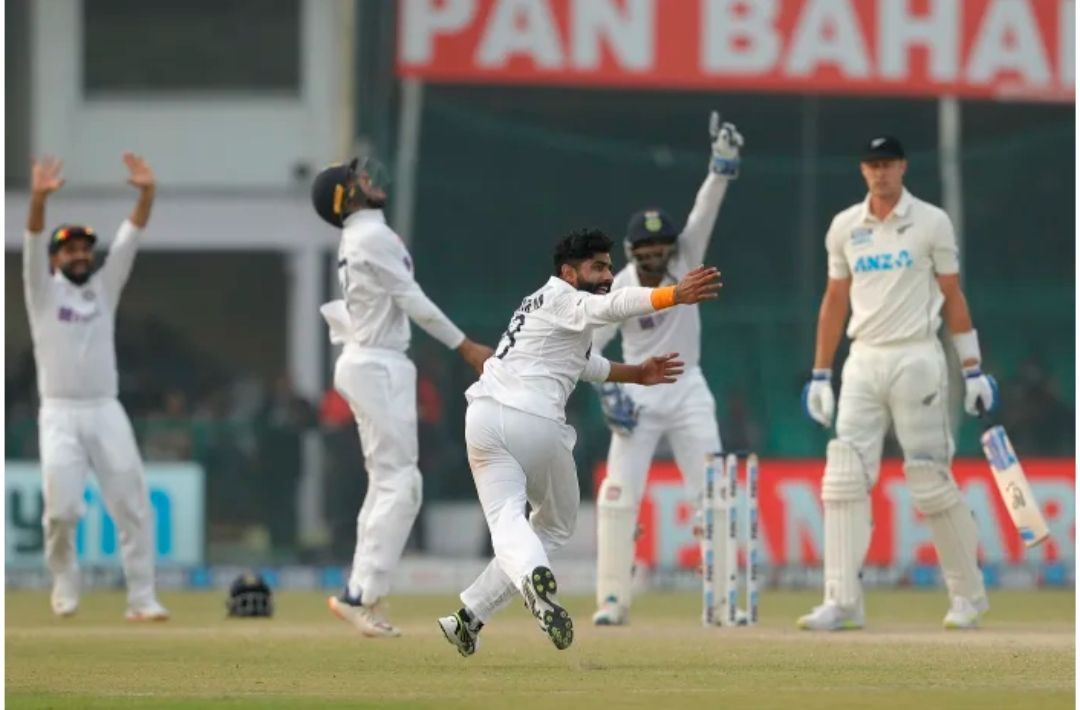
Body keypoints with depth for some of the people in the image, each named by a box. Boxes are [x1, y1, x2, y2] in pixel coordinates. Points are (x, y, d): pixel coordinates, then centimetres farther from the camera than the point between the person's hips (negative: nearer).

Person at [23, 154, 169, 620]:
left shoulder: (104, 288, 15)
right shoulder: (43, 291, 6)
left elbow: (129, 240, 3)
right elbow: (32, 248, -11)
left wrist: (147, 194, -13)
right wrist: (39, 199, -29)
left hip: (107, 412, 3)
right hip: (60, 415, -3)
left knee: (132, 506, -5)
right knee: (62, 508, -13)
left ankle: (141, 599, -3)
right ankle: (65, 581, 13)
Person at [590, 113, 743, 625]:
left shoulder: (685, 260, -4)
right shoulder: (617, 290, -8)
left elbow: (705, 213, -17)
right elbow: (586, 347, -4)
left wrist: (722, 166, -31)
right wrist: (608, 392, -16)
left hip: (687, 390, 1)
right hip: (637, 394, -1)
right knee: (619, 493, -8)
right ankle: (613, 598, -4)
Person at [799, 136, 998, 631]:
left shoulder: (931, 223, 0)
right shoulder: (844, 228, 10)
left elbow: (952, 298, 1)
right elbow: (834, 302, 15)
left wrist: (973, 370, -3)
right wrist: (820, 375, 12)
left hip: (916, 361, -4)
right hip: (863, 363, 4)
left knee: (931, 480, -3)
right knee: (844, 478, -7)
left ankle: (968, 594, 11)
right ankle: (842, 602, -9)